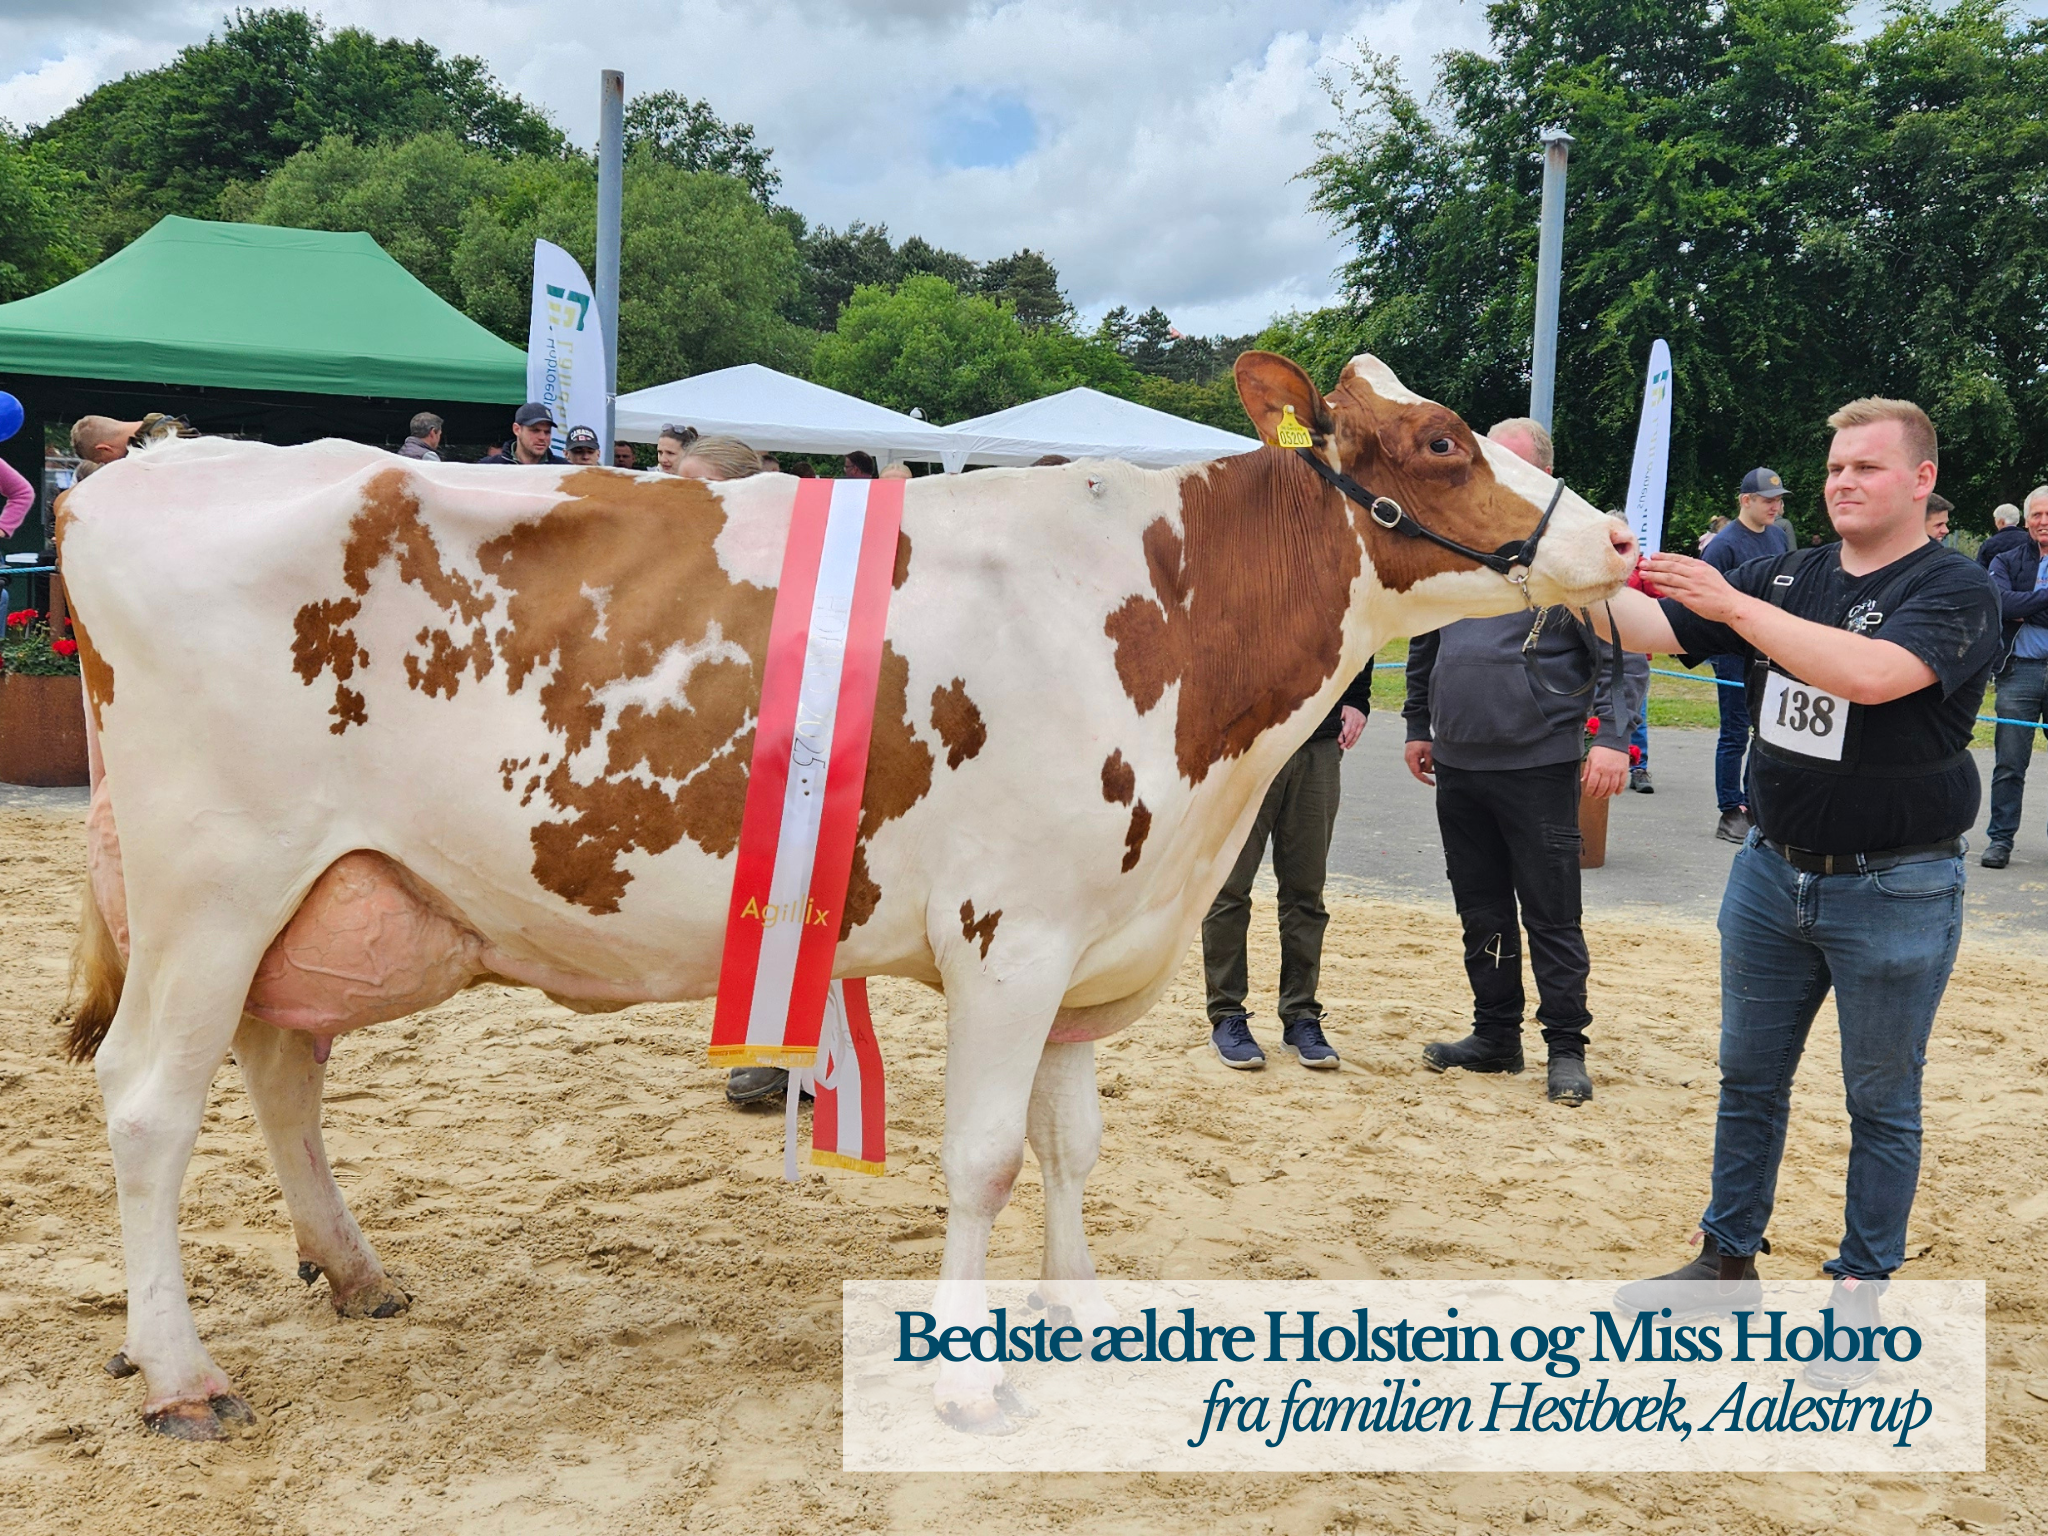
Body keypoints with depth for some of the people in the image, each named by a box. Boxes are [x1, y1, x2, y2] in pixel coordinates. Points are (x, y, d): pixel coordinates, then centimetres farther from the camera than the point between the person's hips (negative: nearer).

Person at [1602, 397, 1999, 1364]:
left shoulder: (1955, 591, -12)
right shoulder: (1785, 578, 5)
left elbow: (1868, 672, -31)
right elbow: (1653, 629, 0)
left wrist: (1733, 605, -32)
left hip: (1895, 893, -5)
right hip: (1773, 872, 5)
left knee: (1880, 1106, 9)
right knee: (1748, 1081, 15)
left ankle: (1859, 1295, 22)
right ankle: (1728, 1263, 30)